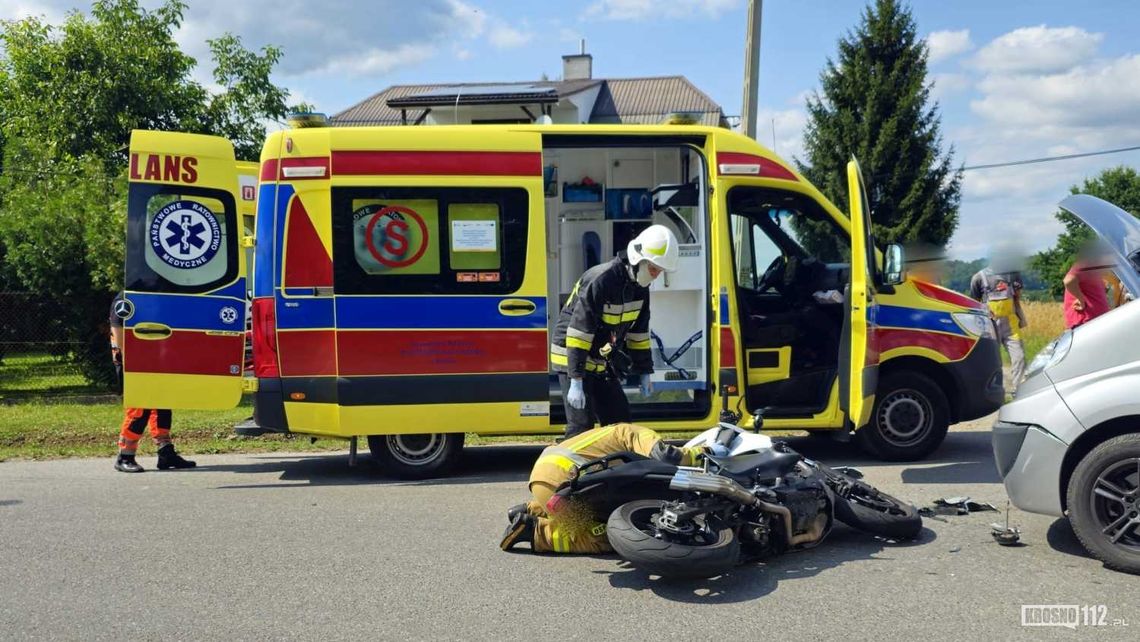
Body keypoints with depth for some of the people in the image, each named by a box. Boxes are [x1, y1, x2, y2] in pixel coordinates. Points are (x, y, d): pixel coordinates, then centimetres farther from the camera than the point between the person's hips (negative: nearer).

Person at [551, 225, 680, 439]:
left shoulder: (639, 286, 1)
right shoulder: (601, 280, -26)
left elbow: (639, 330, 12)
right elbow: (579, 331, -27)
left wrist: (644, 372, 12)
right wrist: (576, 382, -28)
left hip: (602, 363, 9)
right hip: (573, 358, -9)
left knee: (620, 420, 9)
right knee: (582, 425, -12)